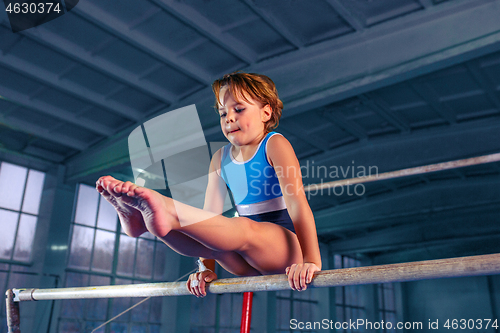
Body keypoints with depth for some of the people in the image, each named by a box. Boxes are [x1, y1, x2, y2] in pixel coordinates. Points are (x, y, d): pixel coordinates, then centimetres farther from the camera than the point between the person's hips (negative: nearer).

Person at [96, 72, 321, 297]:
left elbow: (297, 202, -16)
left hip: (286, 244, -6)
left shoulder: (274, 144, -6)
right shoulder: (220, 159, 12)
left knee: (244, 229, -37)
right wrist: (206, 267, -2)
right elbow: (210, 217, 6)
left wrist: (311, 261, -24)